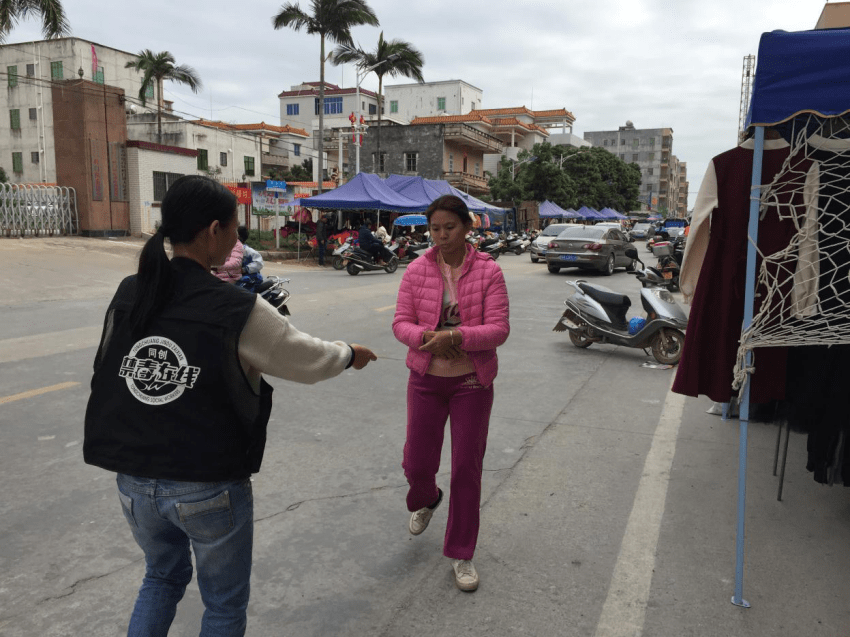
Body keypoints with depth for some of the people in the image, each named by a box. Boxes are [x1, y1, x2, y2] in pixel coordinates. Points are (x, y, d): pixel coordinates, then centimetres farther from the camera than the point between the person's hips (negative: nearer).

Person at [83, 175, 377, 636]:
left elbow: (107, 372, 7)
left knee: (163, 577, 31)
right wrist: (350, 355, 14)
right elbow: (310, 361, -6)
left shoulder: (127, 296, -4)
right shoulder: (238, 312, -18)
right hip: (210, 488, -5)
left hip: (135, 481, 6)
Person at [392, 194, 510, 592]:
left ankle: (461, 555, 24)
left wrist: (456, 337, -29)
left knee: (467, 469, 5)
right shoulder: (417, 271, -2)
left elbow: (499, 329, -14)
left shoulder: (488, 272, -7)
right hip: (425, 379, 2)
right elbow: (401, 323, -3)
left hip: (472, 383, -1)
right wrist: (427, 339, -24)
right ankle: (425, 501, 49)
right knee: (417, 463, 9)